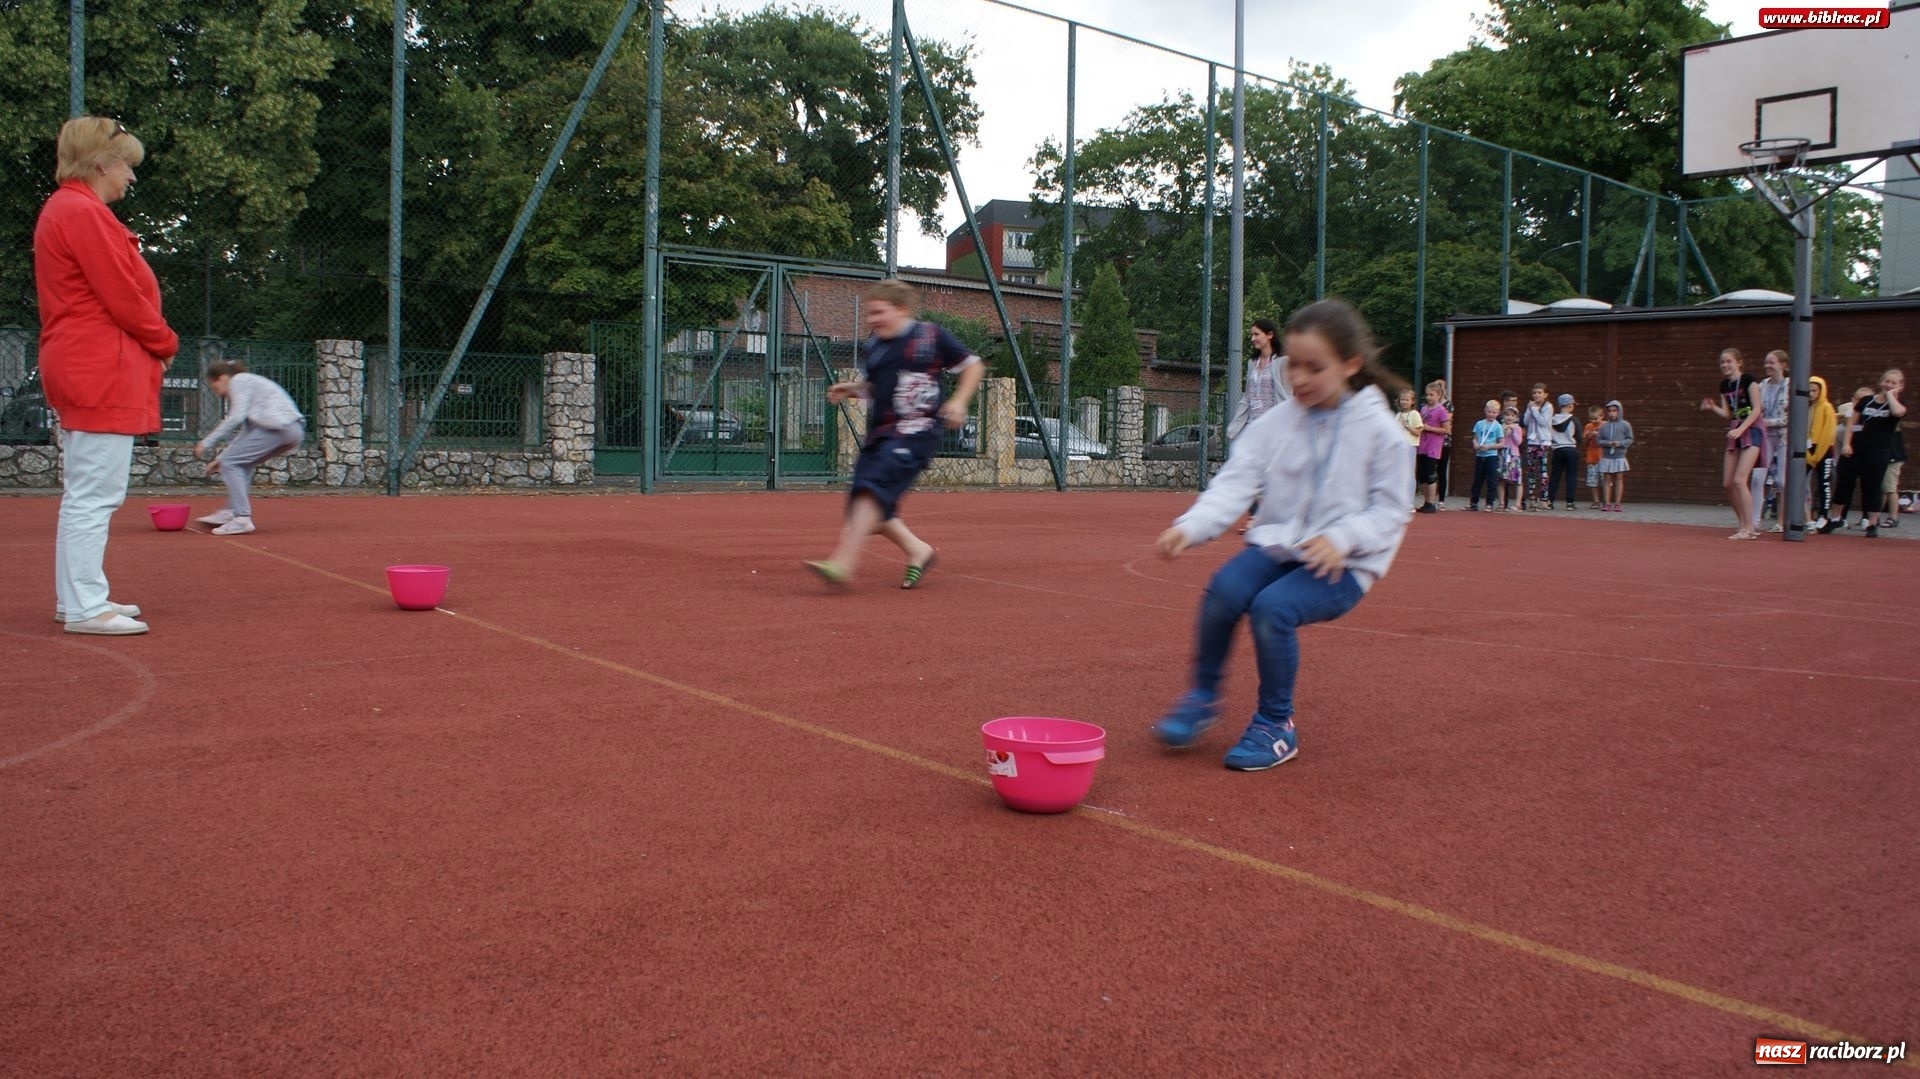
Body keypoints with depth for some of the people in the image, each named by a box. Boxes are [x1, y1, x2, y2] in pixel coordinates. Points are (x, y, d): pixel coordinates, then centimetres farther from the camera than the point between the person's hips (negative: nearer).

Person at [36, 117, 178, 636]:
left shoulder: (62, 210, 19)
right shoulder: (84, 214, -13)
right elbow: (123, 298, -16)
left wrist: (152, 346, 9)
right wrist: (165, 343, -1)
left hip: (80, 372, 11)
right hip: (103, 374, -11)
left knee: (85, 493, 16)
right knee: (95, 493, -8)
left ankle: (78, 598, 25)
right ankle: (84, 607, -5)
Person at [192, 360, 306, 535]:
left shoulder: (238, 381, 4)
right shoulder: (247, 382, 31)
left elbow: (236, 417, -11)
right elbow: (245, 431, 30)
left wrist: (207, 442, -8)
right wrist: (221, 458, 30)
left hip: (278, 426, -10)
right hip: (293, 429, 10)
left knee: (230, 463, -5)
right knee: (242, 462, 23)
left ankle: (242, 519, -11)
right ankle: (231, 512, 21)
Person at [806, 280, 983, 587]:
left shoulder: (931, 336, -1)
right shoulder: (872, 347, 16)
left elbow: (973, 366, 6)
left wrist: (958, 401, -8)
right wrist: (851, 389, 8)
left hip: (915, 430, -8)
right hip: (879, 432, 8)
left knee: (873, 486, -26)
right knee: (870, 506, 2)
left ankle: (842, 562, -34)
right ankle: (918, 550, 21)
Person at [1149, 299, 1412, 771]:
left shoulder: (1380, 430, -5)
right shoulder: (1276, 423, 3)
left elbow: (1390, 511, -5)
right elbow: (1234, 483, -6)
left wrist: (1341, 537, -25)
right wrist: (1191, 526, -24)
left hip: (1343, 564, -3)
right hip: (1275, 543, 3)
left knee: (1272, 607, -29)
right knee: (1224, 588, -26)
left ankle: (1276, 725, -6)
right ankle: (1203, 696, -2)